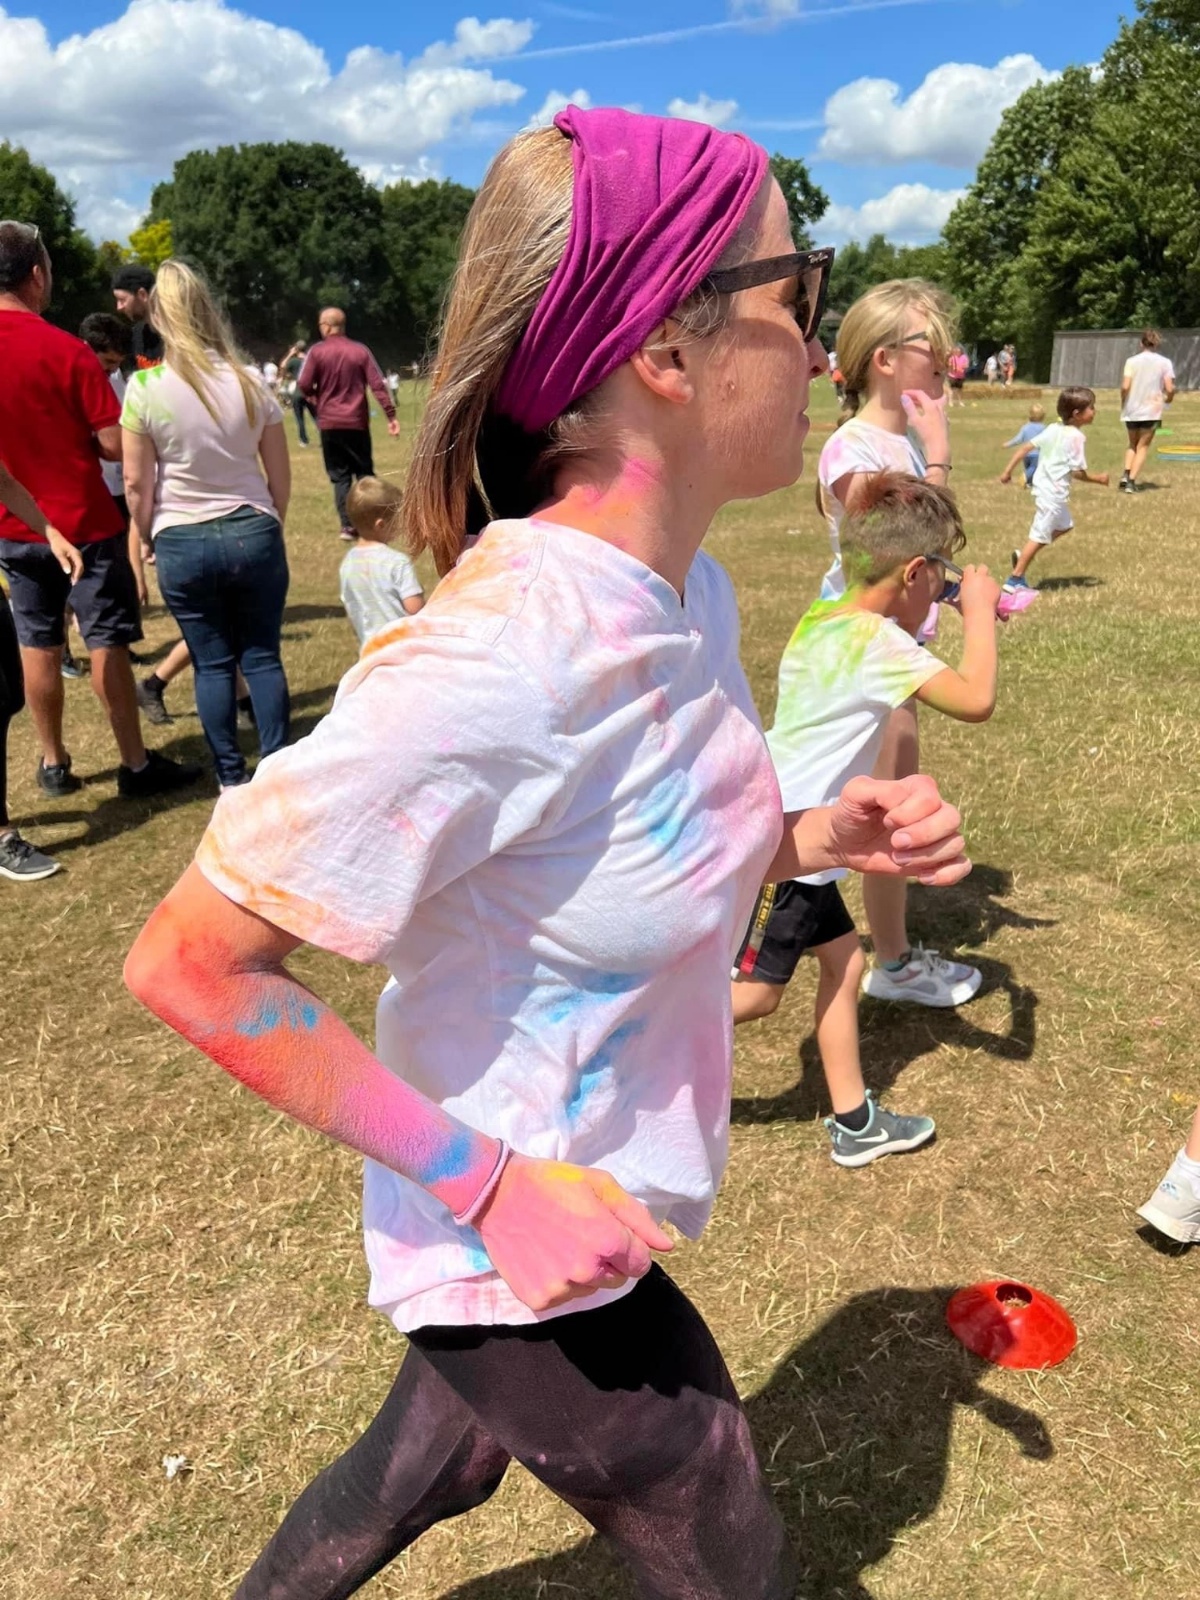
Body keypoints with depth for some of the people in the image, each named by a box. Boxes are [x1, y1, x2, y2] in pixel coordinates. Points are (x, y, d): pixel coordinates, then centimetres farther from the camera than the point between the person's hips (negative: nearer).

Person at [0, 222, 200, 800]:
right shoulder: (67, 350, -16)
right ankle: (136, 764, 9)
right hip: (84, 522, -5)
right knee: (106, 645, 2)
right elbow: (115, 443, -16)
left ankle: (53, 764, 21)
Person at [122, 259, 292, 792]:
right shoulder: (250, 383, -1)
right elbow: (281, 476, 4)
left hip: (182, 543, -1)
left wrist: (143, 538, 10)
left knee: (213, 664, 8)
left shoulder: (145, 388, -8)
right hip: (254, 534, 1)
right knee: (262, 656, 9)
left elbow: (136, 482, -5)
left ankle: (232, 778, 14)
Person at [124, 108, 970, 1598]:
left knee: (427, 1466, 32)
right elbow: (187, 964, -26)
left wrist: (819, 838, -10)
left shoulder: (692, 591, -6)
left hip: (588, 1212, 8)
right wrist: (491, 1184, -25)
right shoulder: (495, 655, -33)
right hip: (520, 1250, -7)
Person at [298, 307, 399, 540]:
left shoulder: (317, 352, -4)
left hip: (330, 423, -1)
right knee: (364, 472, 11)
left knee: (339, 475, 6)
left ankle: (347, 525, -2)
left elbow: (303, 385, -8)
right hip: (357, 422, 1)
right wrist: (391, 415, -4)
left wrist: (315, 397, 14)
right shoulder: (360, 350, 2)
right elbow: (378, 385, -4)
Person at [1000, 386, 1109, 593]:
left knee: (1064, 525, 25)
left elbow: (1025, 448, 4)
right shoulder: (1076, 437, -16)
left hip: (1042, 486, 9)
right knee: (1039, 535, -2)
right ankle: (1015, 580, 1)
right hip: (1054, 492, -9)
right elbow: (1078, 472, -17)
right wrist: (1099, 479, -2)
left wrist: (1008, 470, 8)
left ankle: (1022, 555, 19)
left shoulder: (1053, 429, 7)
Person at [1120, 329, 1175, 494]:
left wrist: (1123, 404, 5)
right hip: (1152, 411, -1)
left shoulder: (1132, 361, -2)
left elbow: (1125, 387, -11)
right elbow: (1170, 389, -8)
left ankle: (1125, 476, -1)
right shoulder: (1164, 362, -2)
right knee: (1143, 447, 8)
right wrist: (1168, 399, 13)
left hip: (1131, 411, 1)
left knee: (1133, 445, 18)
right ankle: (1132, 482, -3)